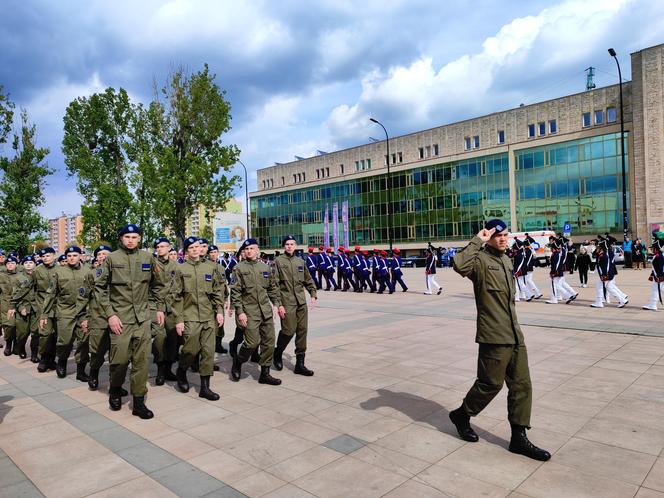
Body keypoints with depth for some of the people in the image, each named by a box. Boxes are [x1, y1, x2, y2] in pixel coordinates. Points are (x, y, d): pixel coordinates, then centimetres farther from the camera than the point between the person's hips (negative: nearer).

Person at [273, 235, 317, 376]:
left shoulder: (300, 262, 14)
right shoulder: (278, 261, -2)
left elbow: (308, 280, 21)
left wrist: (313, 294, 5)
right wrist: (278, 304, -13)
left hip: (301, 302, 5)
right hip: (287, 302, -5)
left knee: (302, 331, 4)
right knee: (289, 330, -7)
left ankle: (300, 364, 14)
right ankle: (277, 354, 23)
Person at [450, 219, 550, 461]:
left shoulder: (506, 260, 16)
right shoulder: (481, 259, -12)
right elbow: (459, 264, -37)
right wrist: (478, 240, -25)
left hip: (515, 335, 9)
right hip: (494, 337, -8)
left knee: (521, 385, 9)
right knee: (490, 383, 1)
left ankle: (519, 437, 19)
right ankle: (461, 415, 26)